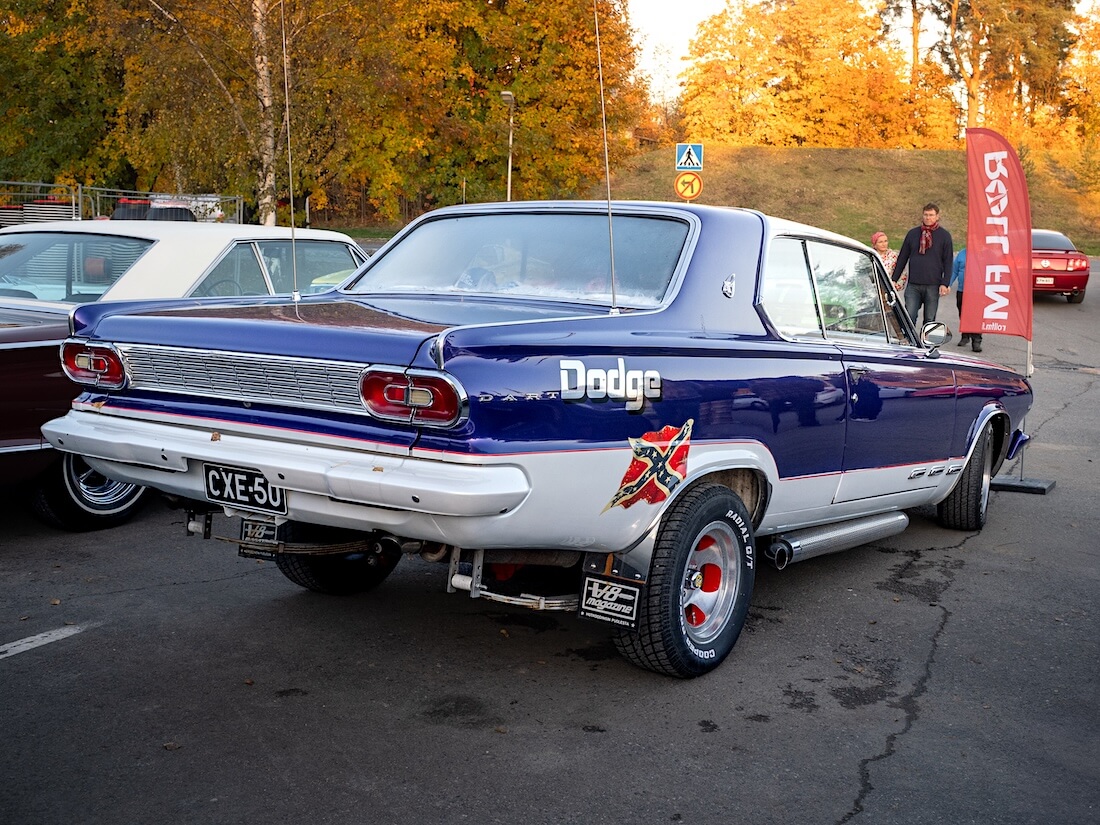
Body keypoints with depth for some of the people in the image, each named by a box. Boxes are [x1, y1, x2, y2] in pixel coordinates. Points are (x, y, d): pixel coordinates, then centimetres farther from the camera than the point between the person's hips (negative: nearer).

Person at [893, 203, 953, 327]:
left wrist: (945, 283, -7)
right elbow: (902, 258, 13)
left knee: (929, 319, 4)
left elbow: (948, 262, 2)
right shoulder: (913, 233, 9)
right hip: (913, 285, 1)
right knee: (909, 317, -8)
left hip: (933, 285, -1)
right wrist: (894, 279, 8)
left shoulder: (944, 235, 3)